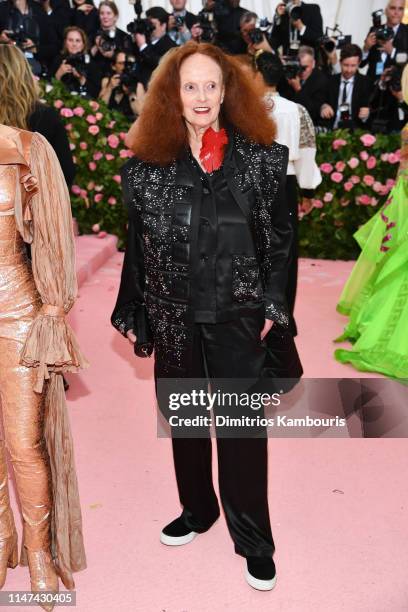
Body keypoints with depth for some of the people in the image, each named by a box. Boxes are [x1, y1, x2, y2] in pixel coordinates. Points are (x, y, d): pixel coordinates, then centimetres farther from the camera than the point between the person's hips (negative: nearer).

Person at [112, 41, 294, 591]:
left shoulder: (262, 158, -3)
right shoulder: (147, 165, -1)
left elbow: (280, 236, 1)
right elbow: (137, 246, 4)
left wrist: (274, 304, -4)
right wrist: (131, 315, 6)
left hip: (239, 316, -2)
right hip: (174, 317, 3)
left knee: (242, 427, 5)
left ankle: (253, 540, 24)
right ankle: (197, 509, 40)